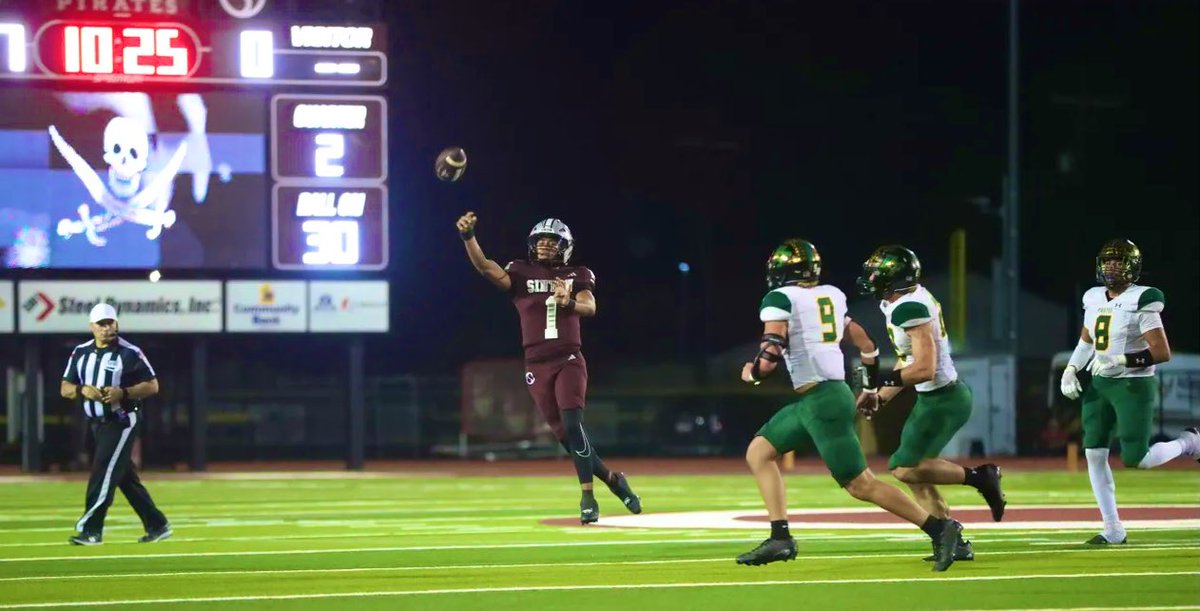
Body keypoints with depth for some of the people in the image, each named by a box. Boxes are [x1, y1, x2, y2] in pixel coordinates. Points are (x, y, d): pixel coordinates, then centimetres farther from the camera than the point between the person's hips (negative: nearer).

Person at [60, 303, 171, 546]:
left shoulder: (130, 353, -8)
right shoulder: (80, 353, 8)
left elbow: (152, 386, -8)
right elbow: (65, 389, 8)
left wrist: (122, 393, -22)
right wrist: (82, 390, -14)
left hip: (122, 421, -6)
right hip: (98, 423, 7)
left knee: (103, 473, -13)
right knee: (126, 477, 11)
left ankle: (90, 530, -15)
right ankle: (157, 525, 19)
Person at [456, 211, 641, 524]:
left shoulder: (576, 276, 5)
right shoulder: (521, 274, 5)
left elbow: (590, 307, -14)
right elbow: (485, 266, -12)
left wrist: (569, 302, -37)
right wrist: (468, 236, -29)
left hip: (569, 360, -2)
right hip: (537, 366, 2)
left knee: (572, 424, -19)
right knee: (564, 435, 2)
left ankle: (588, 495, -16)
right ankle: (612, 478, 19)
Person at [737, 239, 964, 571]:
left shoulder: (779, 299, -8)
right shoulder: (831, 295, 14)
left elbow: (770, 356, -17)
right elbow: (858, 336, 24)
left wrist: (752, 373, 4)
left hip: (822, 401, -9)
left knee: (860, 484, -7)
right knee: (758, 453, 14)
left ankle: (940, 528, -7)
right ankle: (780, 538, 8)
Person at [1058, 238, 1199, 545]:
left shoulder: (1141, 301, -16)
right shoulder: (1094, 298, 6)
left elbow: (1162, 352, -19)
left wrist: (1121, 361, -24)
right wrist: (1071, 369, 10)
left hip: (1134, 385, -7)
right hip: (1099, 385, 7)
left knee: (1136, 459, -9)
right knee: (1094, 453, 1)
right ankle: (1113, 530, 9)